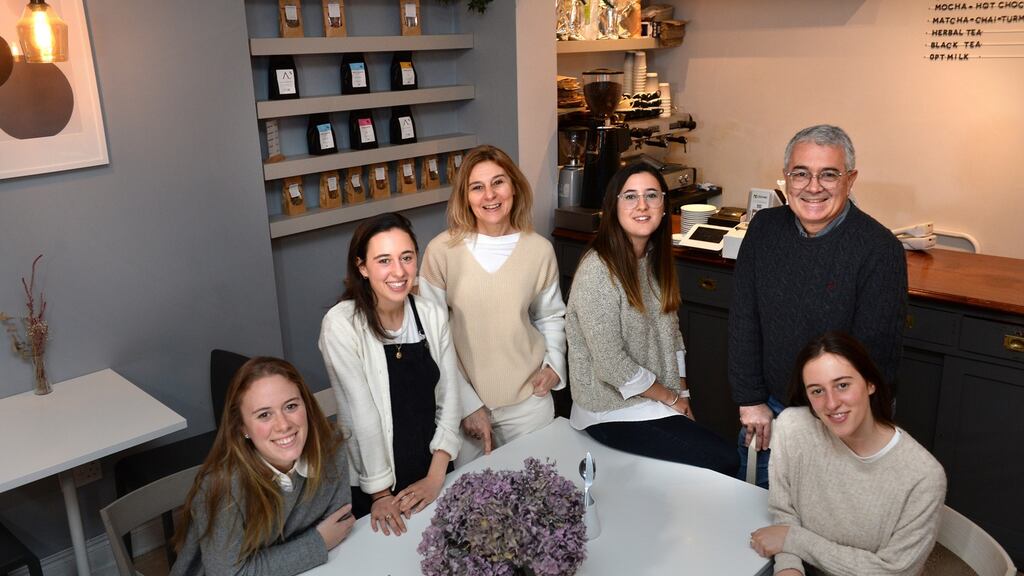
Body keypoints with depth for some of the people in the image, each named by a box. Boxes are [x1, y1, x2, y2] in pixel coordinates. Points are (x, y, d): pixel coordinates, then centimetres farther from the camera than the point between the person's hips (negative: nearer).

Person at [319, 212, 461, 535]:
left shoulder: (433, 316, -5)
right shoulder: (341, 325, -20)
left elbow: (448, 397, -4)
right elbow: (362, 414, -19)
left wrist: (436, 476, -10)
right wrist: (380, 493, -15)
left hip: (432, 475, 4)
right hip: (371, 487, -4)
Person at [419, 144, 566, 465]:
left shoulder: (539, 250, -3)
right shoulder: (442, 250, -11)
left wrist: (554, 364, -4)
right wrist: (467, 403, -8)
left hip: (529, 400, 2)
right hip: (466, 402, -2)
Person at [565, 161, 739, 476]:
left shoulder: (656, 259, 5)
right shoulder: (598, 270, -20)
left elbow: (671, 332, 12)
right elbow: (611, 364, -21)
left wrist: (683, 395, 3)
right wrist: (671, 398, -10)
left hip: (662, 401, 7)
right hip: (613, 411, -7)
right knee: (725, 461, -12)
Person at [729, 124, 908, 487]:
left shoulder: (880, 249, -20)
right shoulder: (764, 228, -5)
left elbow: (875, 352, -18)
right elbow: (743, 319, -1)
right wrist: (751, 399, -3)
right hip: (768, 407, 4)